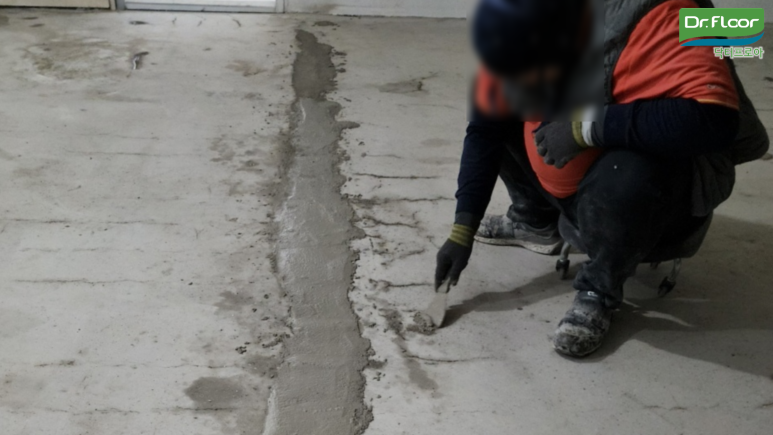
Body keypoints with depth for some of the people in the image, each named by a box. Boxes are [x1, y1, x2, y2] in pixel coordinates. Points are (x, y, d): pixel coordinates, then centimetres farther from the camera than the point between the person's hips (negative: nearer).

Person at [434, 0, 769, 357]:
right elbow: (485, 126, -7)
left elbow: (713, 119, -44)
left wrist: (588, 127, -37)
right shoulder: (522, 40, -14)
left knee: (623, 180, -38)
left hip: (666, 181, -6)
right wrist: (463, 230, -10)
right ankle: (535, 223, 18)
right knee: (499, 118, -4)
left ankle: (599, 292, -9)